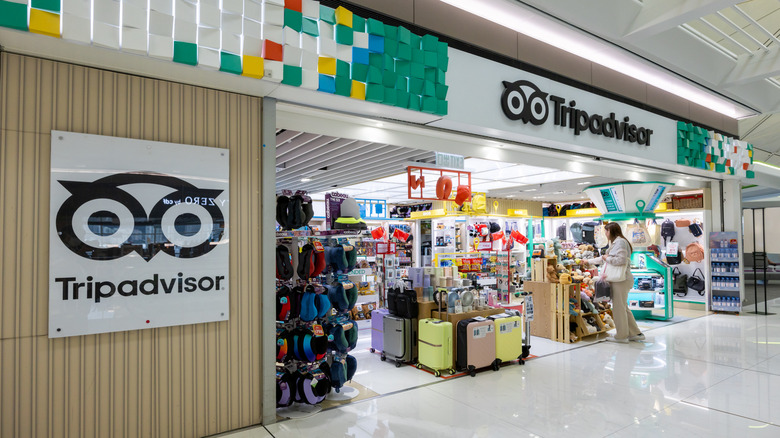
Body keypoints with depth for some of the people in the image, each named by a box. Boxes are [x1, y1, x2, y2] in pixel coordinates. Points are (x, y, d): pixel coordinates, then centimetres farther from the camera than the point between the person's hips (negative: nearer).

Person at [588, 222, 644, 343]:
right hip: (618, 279, 10)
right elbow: (604, 258, 33)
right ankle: (635, 333, 17)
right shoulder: (615, 243, 22)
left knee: (619, 307, -3)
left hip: (621, 280, -10)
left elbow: (621, 260, -23)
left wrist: (607, 258, -9)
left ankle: (621, 336, 5)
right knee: (623, 307, 12)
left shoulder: (620, 241, -10)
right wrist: (588, 261, 37)